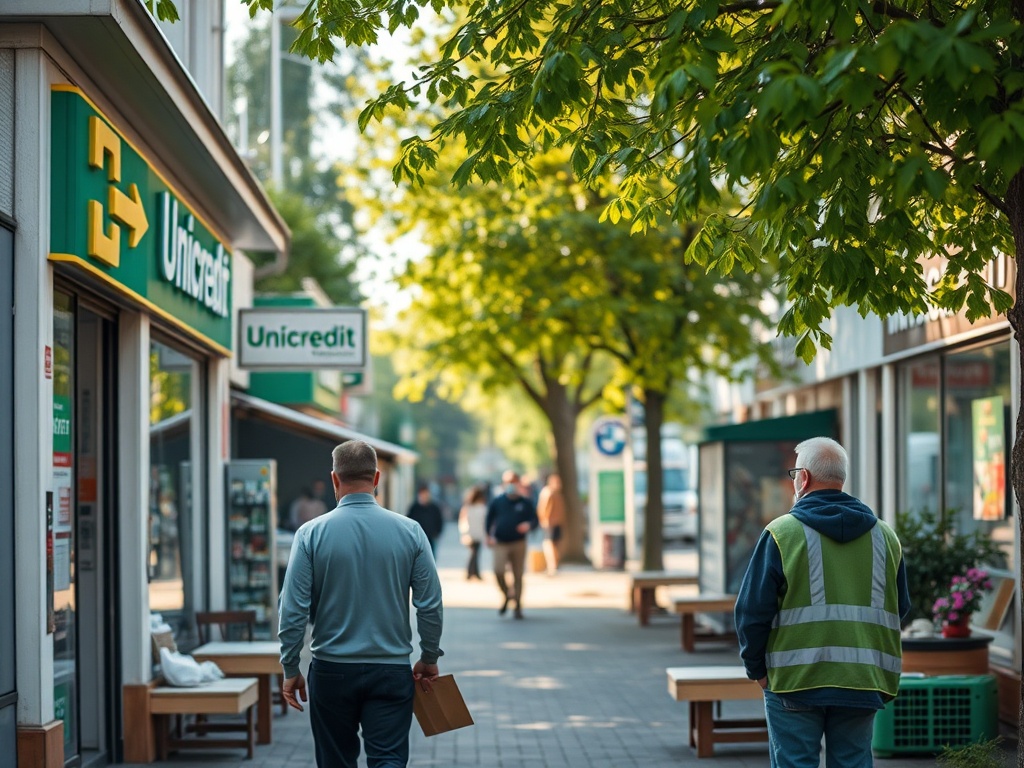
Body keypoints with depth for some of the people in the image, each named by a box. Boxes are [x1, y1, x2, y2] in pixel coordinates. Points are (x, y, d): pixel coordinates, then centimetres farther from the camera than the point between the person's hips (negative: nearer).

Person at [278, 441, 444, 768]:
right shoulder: (409, 531, -4)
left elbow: (294, 610, -8)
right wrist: (429, 659, 11)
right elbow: (430, 605, -3)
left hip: (332, 670, 0)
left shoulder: (311, 533, -7)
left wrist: (290, 669, 2)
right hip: (392, 670, 0)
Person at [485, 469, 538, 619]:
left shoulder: (526, 503, 6)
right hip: (500, 543, 0)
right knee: (498, 570, -19)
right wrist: (489, 536, 0)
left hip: (518, 544, 0)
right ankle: (506, 595, 7)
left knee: (518, 576, 2)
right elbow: (489, 520, 13)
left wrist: (528, 525, -16)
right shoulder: (496, 502, 7)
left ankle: (518, 607, 13)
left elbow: (535, 520, 6)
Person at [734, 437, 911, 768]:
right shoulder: (885, 536, 9)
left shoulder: (781, 533, -7)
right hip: (862, 684, 4)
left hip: (795, 679, -4)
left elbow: (752, 610, -6)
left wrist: (756, 668, 6)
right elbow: (900, 609, 16)